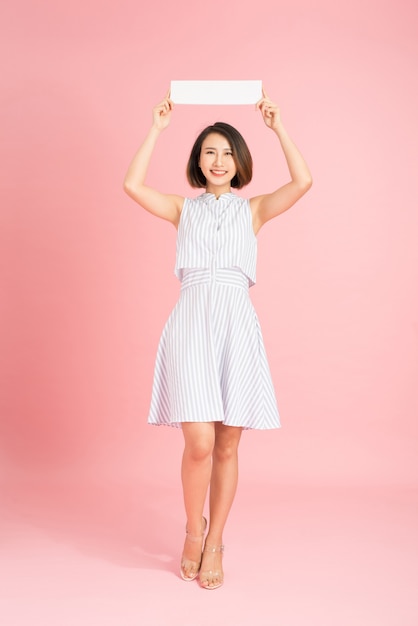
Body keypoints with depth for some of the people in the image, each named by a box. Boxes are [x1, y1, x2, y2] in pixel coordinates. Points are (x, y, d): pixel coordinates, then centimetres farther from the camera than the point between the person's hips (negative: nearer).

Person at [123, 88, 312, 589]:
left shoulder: (253, 210, 14)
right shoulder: (184, 209, 14)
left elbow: (303, 181, -1)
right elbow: (132, 185, -1)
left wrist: (278, 128, 1)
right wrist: (157, 129, 1)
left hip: (237, 326, 1)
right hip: (191, 322, -1)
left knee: (226, 447, 4)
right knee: (199, 444, -11)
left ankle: (214, 544, 21)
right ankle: (193, 531, 16)